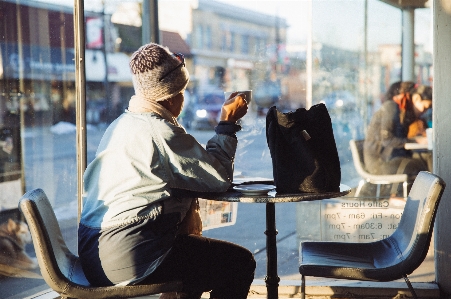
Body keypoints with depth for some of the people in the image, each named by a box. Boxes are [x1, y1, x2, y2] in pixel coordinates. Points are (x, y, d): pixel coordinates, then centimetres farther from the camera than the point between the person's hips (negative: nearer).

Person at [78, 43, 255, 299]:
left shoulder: (121, 124, 14)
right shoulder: (160, 131, -15)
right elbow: (220, 179, -10)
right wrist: (228, 122, 0)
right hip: (127, 255, -10)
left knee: (201, 251, 31)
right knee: (240, 263, -4)